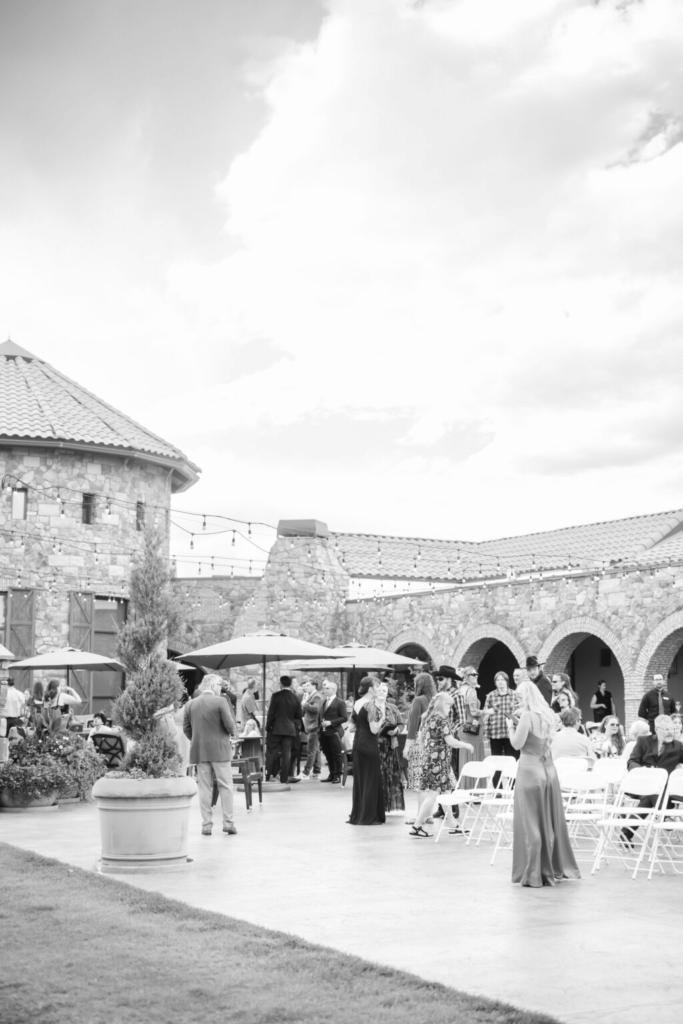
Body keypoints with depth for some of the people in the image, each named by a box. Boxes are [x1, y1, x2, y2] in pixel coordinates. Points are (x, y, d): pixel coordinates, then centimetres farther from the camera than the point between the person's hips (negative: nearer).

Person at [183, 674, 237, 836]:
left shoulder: (190, 704, 5)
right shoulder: (220, 701, -9)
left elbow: (186, 728, 6)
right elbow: (230, 725, -11)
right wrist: (232, 732, 10)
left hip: (199, 751, 4)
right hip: (219, 750, -4)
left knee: (204, 788, 7)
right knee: (225, 787, 4)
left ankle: (206, 824, 5)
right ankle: (228, 823, 3)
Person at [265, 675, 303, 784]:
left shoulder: (276, 696, -8)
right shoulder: (296, 698, 2)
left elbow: (271, 713, -7)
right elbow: (298, 717, 7)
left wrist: (268, 727, 2)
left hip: (276, 729, -2)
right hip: (290, 730, 3)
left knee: (271, 753, 5)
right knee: (286, 754, 4)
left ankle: (267, 777, 5)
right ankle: (284, 780, 4)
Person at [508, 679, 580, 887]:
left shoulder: (527, 716, -15)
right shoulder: (549, 715, 7)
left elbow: (517, 744, -14)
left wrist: (511, 726, 2)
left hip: (530, 770, -7)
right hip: (548, 769, 7)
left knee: (530, 823, 0)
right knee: (551, 821, 15)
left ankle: (532, 873, 3)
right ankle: (555, 868, 23)